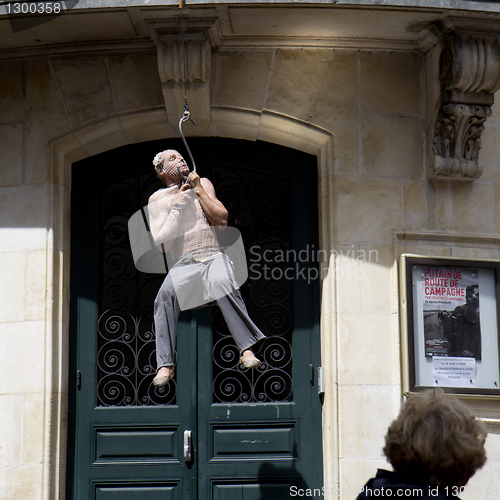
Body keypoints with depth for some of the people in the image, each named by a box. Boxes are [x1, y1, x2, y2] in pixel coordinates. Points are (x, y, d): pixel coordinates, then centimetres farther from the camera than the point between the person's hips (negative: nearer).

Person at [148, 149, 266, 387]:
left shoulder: (203, 184, 18)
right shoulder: (157, 200, 14)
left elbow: (222, 219, 6)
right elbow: (161, 242, 3)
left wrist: (199, 190, 3)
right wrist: (177, 208, -3)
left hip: (212, 257, 0)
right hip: (182, 265, 0)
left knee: (223, 282, -35)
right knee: (165, 294, -30)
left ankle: (247, 349, -37)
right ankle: (165, 365, -28)